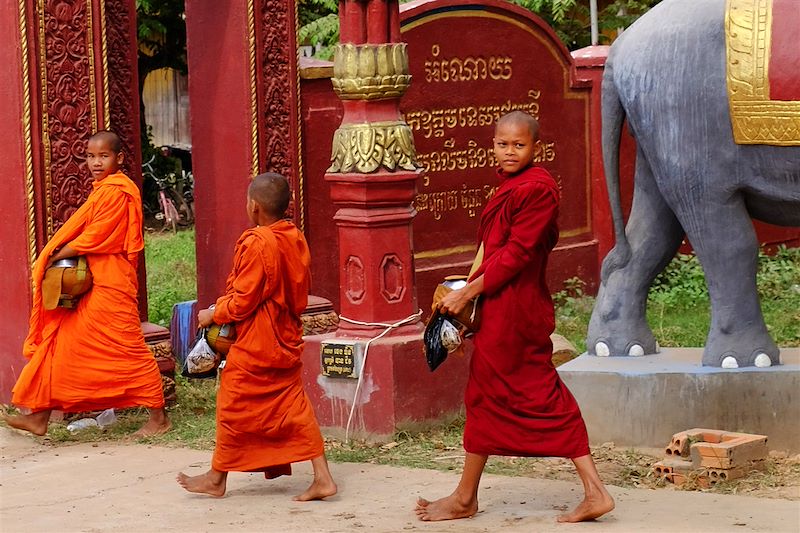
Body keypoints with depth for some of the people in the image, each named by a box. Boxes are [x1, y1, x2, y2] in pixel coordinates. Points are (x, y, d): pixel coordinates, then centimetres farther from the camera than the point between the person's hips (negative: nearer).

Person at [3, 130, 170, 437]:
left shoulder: (117, 191, -14)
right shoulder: (101, 191, 17)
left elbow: (94, 237, -18)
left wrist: (57, 254, -10)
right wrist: (56, 255, 3)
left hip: (110, 285, -10)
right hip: (90, 283, 10)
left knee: (128, 349, -5)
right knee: (60, 343, 9)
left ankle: (158, 418, 3)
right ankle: (39, 416, 14)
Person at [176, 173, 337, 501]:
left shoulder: (257, 243, -21)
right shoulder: (296, 240, 5)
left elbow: (243, 301, -19)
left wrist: (214, 314, -3)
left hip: (255, 345, -8)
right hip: (287, 340, 8)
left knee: (233, 405, 6)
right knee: (293, 406, 10)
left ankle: (217, 478, 19)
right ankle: (322, 477, 3)